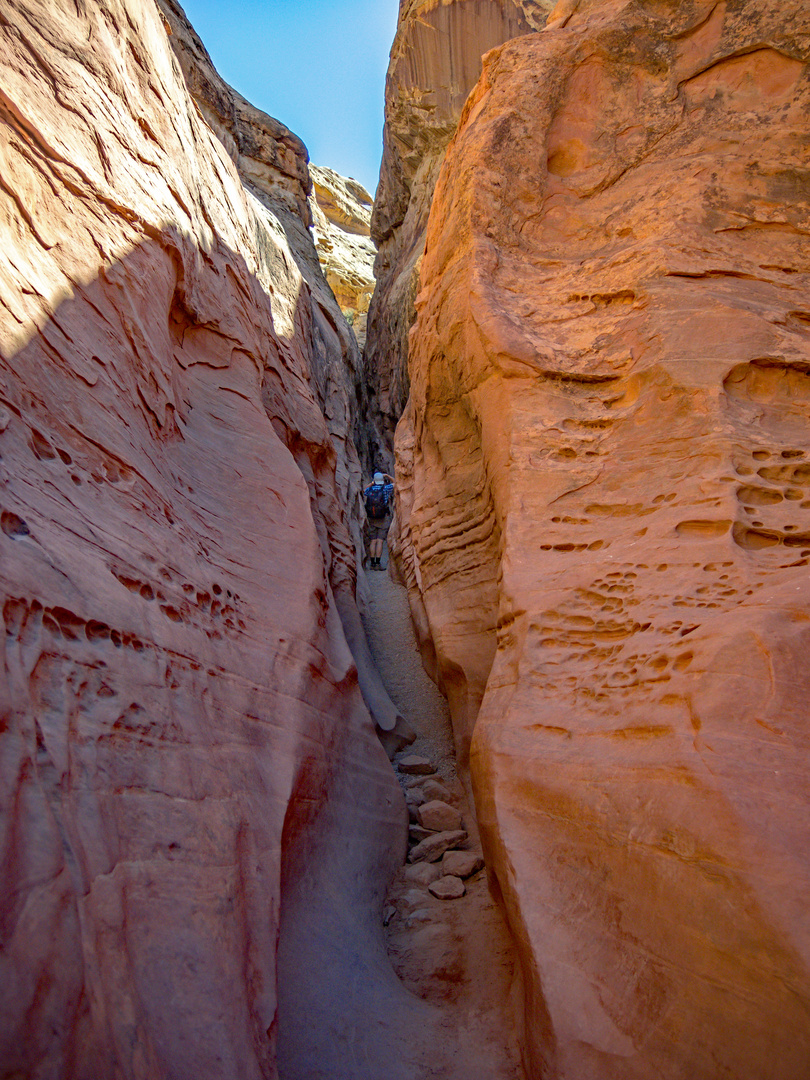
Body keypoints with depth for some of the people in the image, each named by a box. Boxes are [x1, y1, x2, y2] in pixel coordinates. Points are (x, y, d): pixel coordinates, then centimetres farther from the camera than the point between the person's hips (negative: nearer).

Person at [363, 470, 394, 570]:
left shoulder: (369, 490, 2)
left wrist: (371, 483, 24)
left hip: (372, 519, 3)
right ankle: (377, 563, -9)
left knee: (373, 541, 6)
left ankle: (372, 563, 6)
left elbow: (364, 492, 28)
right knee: (380, 541, -5)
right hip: (384, 519, -3)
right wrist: (387, 475, 16)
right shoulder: (386, 489, -5)